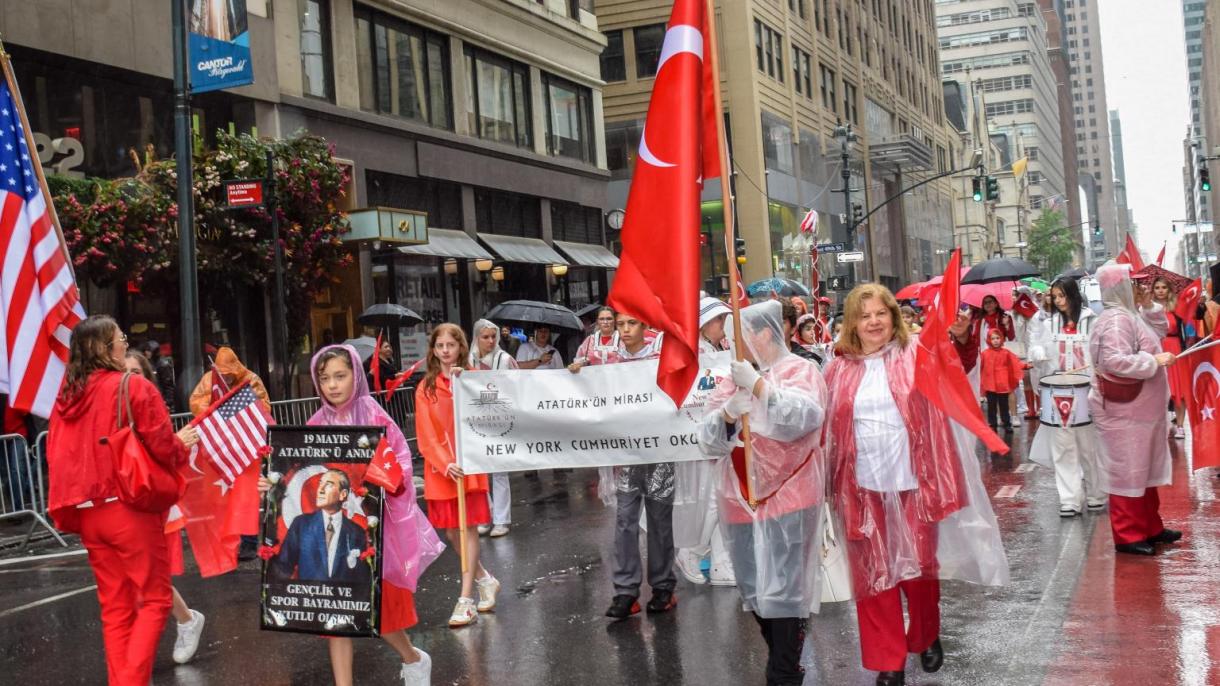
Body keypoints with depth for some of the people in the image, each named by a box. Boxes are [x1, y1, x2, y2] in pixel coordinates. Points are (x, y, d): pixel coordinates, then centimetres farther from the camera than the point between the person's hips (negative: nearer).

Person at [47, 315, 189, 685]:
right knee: (155, 598, 4)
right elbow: (164, 448, -12)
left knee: (114, 606, 14)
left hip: (88, 513, 6)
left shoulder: (66, 395, 8)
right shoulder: (135, 387, -9)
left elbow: (56, 457, 12)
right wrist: (184, 447, 8)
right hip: (130, 509, -6)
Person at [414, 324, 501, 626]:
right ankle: (484, 580, 29)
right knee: (451, 532, 7)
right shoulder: (425, 388, 4)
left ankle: (466, 600, -2)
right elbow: (425, 435, -2)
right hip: (439, 467, 2)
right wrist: (445, 464, -15)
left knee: (468, 529, -4)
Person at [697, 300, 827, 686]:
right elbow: (708, 441, 5)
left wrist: (759, 385, -24)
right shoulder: (732, 380, 14)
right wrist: (728, 414, -14)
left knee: (783, 591, -7)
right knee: (754, 591, 11)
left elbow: (803, 418, -21)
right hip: (742, 500, 6)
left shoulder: (800, 370, -1)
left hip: (786, 498, -6)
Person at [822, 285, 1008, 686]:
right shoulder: (839, 370, 4)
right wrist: (829, 481, 7)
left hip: (912, 483, -1)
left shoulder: (916, 354, 0)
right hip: (863, 488, 1)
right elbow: (828, 428, 11)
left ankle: (927, 639, 37)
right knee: (874, 572, 7)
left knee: (919, 566, 12)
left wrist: (959, 337, -36)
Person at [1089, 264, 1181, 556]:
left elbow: (1159, 332, 23)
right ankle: (1127, 536, 5)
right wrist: (1155, 361, -24)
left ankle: (1150, 527, 29)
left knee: (1145, 469, 18)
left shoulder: (1131, 315, 10)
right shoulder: (1116, 319, -22)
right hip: (1124, 412, -10)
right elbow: (1115, 361, -33)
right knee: (1128, 472, -3)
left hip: (1141, 409, 10)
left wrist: (1149, 306, 8)